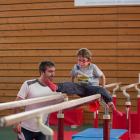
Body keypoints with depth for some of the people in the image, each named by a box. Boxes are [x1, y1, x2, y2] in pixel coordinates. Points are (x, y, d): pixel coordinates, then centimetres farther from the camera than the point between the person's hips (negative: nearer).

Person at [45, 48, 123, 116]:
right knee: (68, 84, -22)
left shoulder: (93, 67, -3)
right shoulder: (76, 67, 6)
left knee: (103, 91, -32)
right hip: (81, 89, 3)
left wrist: (103, 88, -3)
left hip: (92, 87, -3)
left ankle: (113, 108, -41)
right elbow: (73, 76, 23)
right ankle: (55, 87, -50)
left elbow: (102, 76, 4)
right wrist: (72, 89, 19)